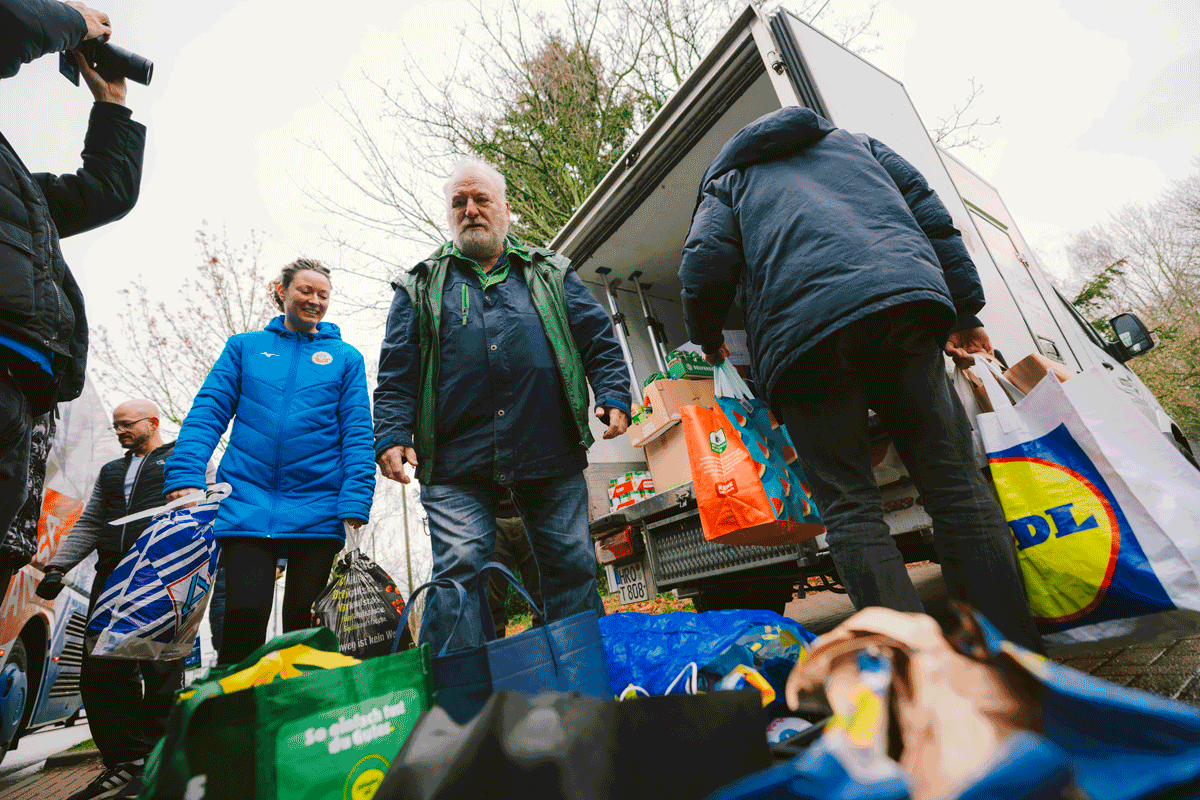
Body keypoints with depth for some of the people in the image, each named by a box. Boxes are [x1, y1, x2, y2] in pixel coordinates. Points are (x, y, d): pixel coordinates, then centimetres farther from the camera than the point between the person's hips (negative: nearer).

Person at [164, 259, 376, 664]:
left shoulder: (346, 357, 9)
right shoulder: (244, 346, 14)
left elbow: (358, 433, 1)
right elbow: (208, 412, 7)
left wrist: (355, 503, -9)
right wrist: (184, 477, -8)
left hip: (317, 510, 0)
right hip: (246, 504, 1)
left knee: (302, 624, 6)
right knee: (245, 612, -6)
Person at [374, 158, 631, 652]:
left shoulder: (550, 273, 18)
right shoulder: (422, 286, 17)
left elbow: (598, 339, 13)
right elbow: (396, 371, 11)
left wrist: (613, 396, -2)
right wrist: (392, 435, -2)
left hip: (551, 452, 1)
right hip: (455, 462, 0)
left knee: (572, 567, 6)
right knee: (458, 571, -5)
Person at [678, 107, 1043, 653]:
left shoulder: (726, 182, 28)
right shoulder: (856, 143, 36)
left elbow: (704, 269, 7)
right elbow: (930, 215, 23)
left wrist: (708, 341, 23)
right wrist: (964, 310, 22)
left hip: (802, 326, -3)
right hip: (906, 297, 4)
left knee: (849, 505, -1)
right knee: (953, 479, 5)